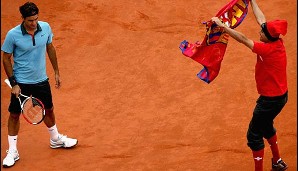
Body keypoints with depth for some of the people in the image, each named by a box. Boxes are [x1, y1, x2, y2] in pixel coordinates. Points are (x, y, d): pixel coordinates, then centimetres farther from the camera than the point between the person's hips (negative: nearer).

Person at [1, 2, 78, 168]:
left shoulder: (45, 28, -9)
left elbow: (50, 48, 7)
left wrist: (57, 72, 11)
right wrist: (13, 83, -12)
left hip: (41, 80, 4)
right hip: (21, 82, -4)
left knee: (49, 110, 20)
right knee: (14, 114, 4)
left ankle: (56, 139, 44)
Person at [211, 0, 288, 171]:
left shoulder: (268, 49, -27)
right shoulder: (278, 42, -5)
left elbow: (243, 39, -25)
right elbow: (261, 20, 6)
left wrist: (222, 25, -20)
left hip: (271, 99, -10)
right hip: (281, 95, 10)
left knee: (254, 134, 1)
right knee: (266, 126, 29)